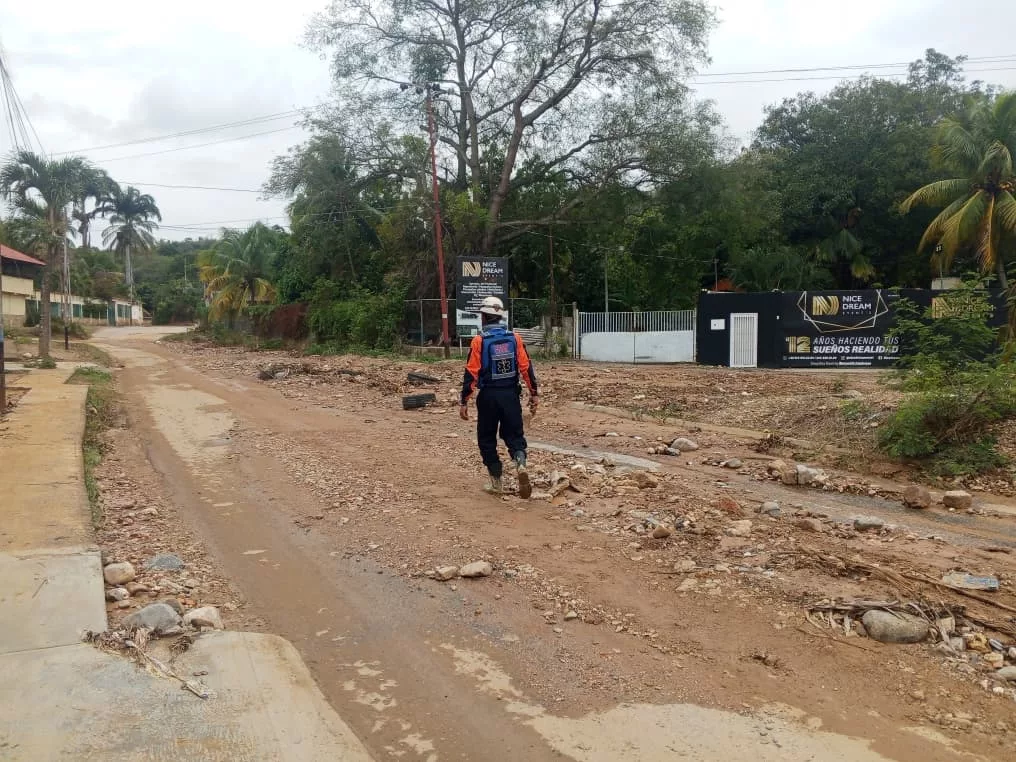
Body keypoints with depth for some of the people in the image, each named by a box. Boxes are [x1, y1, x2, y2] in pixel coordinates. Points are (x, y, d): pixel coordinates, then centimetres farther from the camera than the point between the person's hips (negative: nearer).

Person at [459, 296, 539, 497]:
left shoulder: (479, 341, -8)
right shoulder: (514, 338, 1)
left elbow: (471, 373, -11)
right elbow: (526, 368, 0)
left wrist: (464, 402, -6)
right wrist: (534, 394, 7)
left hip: (489, 396, -2)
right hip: (511, 394, 2)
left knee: (487, 438, 13)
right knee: (514, 434, 12)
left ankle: (496, 481, 16)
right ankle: (521, 464, -16)